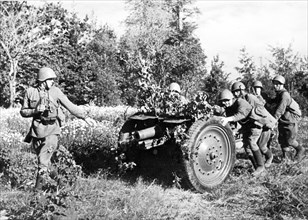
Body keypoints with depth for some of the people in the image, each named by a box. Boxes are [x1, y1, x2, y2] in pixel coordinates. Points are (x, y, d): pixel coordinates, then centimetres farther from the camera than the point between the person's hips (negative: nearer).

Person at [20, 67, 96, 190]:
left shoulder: (55, 92, -1)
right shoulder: (30, 92, 2)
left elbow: (70, 106, 0)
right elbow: (23, 112, 5)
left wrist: (85, 117, -7)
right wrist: (36, 110, -14)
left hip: (52, 130, -2)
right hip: (37, 129, 2)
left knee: (43, 161, -10)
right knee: (41, 158, 13)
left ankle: (38, 188, 0)